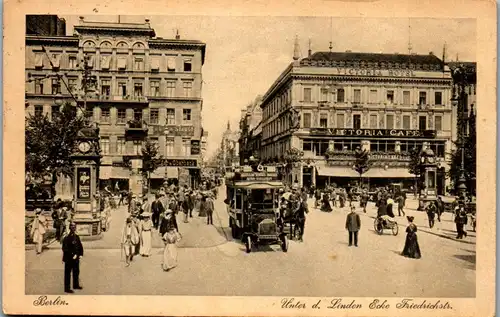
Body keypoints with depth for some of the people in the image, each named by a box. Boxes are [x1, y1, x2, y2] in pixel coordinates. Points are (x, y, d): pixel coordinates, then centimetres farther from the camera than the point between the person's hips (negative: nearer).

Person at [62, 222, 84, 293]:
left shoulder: (77, 237, 8)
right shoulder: (66, 238, -16)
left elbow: (80, 246, 13)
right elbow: (65, 249, -20)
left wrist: (80, 254, 2)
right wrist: (72, 255, -21)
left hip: (76, 258, 8)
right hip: (69, 259, -8)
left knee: (76, 272, 18)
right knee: (68, 274, 2)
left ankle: (76, 285, 33)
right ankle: (67, 288, 10)